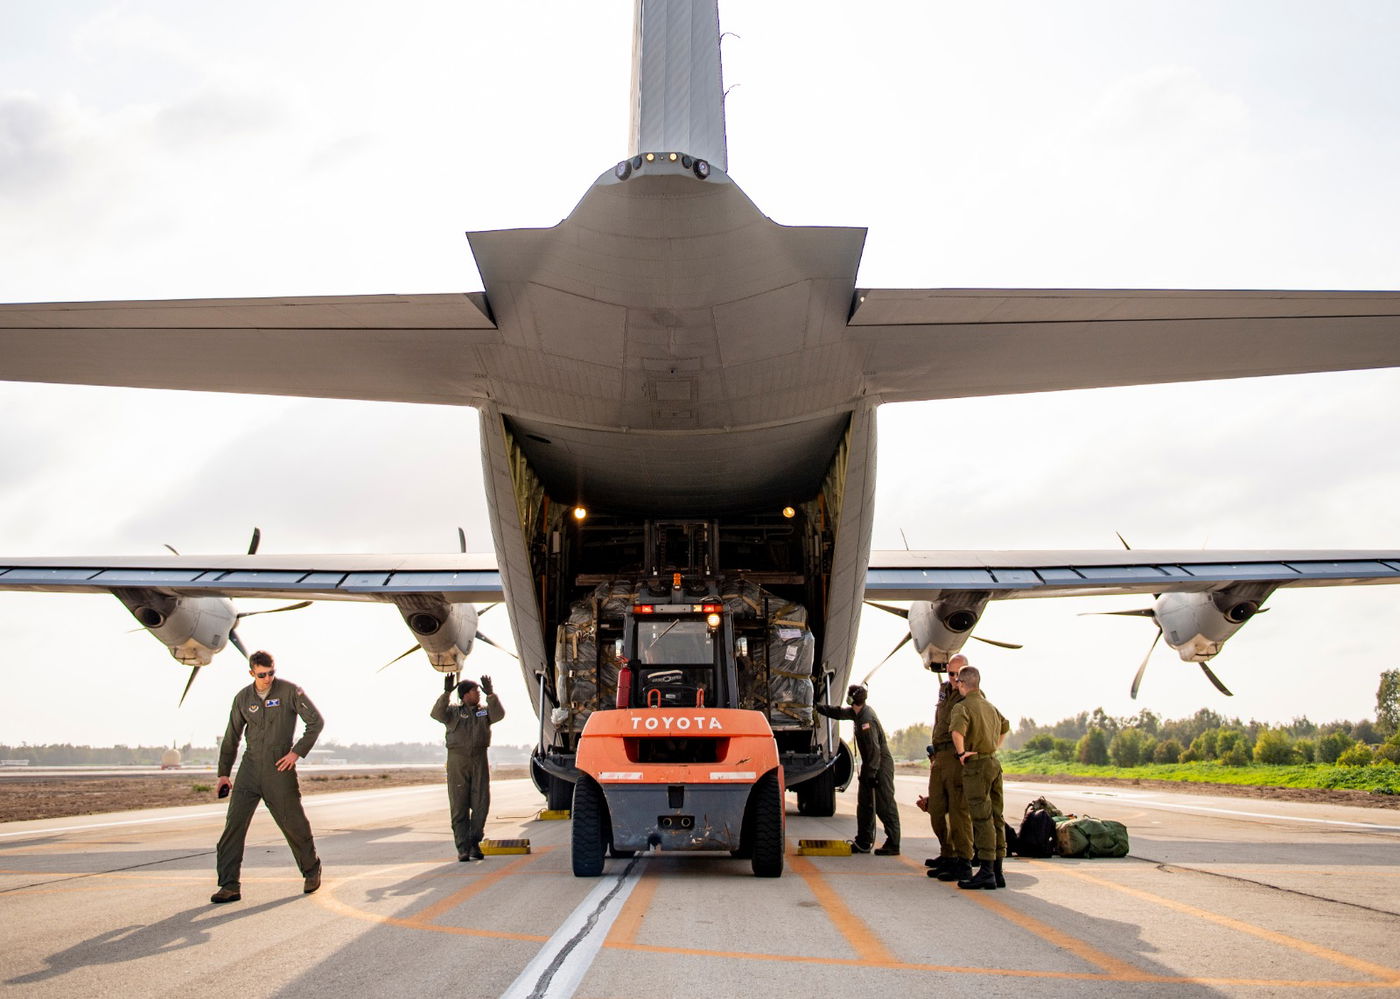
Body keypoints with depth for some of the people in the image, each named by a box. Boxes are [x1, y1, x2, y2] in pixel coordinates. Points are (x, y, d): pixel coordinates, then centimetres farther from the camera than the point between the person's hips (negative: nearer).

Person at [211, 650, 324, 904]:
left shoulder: (290, 691, -5)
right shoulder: (242, 698, 6)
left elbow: (316, 721, -4)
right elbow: (231, 737, 15)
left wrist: (297, 752, -11)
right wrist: (223, 773, 13)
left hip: (279, 768, -3)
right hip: (250, 766, 3)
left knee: (293, 823, 2)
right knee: (234, 823, -7)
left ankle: (312, 870, 25)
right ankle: (229, 885, -4)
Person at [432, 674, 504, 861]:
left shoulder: (484, 711, 15)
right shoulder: (453, 711, 8)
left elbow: (499, 714, -5)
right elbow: (436, 714, -10)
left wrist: (490, 694, -15)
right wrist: (446, 693, -20)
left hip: (479, 759, 3)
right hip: (457, 759, -2)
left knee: (481, 803, 1)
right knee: (459, 805, -2)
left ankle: (475, 843, 15)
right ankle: (463, 847, 1)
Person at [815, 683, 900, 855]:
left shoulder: (867, 719, -23)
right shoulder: (858, 712, 7)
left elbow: (874, 749, -25)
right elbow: (839, 712, 26)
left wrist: (871, 774, -25)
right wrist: (819, 708, 28)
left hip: (881, 766, -11)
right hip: (870, 766, 11)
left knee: (885, 805, -10)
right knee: (864, 804, 14)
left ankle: (893, 845, -10)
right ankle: (863, 842, 20)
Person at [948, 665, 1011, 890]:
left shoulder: (962, 707, -11)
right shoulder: (990, 706, 15)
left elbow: (957, 729, -31)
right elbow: (1005, 726, 34)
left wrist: (961, 753, -18)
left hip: (976, 765, -8)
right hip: (994, 763, 8)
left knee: (981, 819, -8)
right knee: (995, 818, 8)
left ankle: (986, 872, -10)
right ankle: (997, 872, 11)